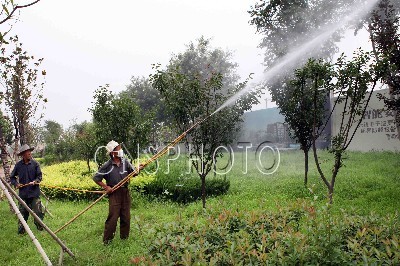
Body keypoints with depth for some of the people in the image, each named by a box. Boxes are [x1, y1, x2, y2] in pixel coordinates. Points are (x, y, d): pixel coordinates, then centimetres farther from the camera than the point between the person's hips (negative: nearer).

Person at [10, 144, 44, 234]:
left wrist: (35, 181, -18)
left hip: (34, 192, -1)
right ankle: (21, 229, 21)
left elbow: (39, 176, 0)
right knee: (23, 212, 8)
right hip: (23, 193, 1)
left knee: (38, 210, 1)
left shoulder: (35, 163, -3)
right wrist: (16, 184, -4)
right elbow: (12, 177, 12)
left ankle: (39, 226, 20)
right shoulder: (18, 165, 0)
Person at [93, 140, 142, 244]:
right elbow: (96, 178, -3)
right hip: (114, 193, -4)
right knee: (113, 217, -3)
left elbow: (133, 173, 3)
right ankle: (107, 240, 11)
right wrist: (105, 187, -7)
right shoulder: (107, 166, -9)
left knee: (126, 217, 12)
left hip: (125, 192, 4)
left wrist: (138, 169, -17)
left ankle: (124, 237, 28)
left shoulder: (125, 162, 1)